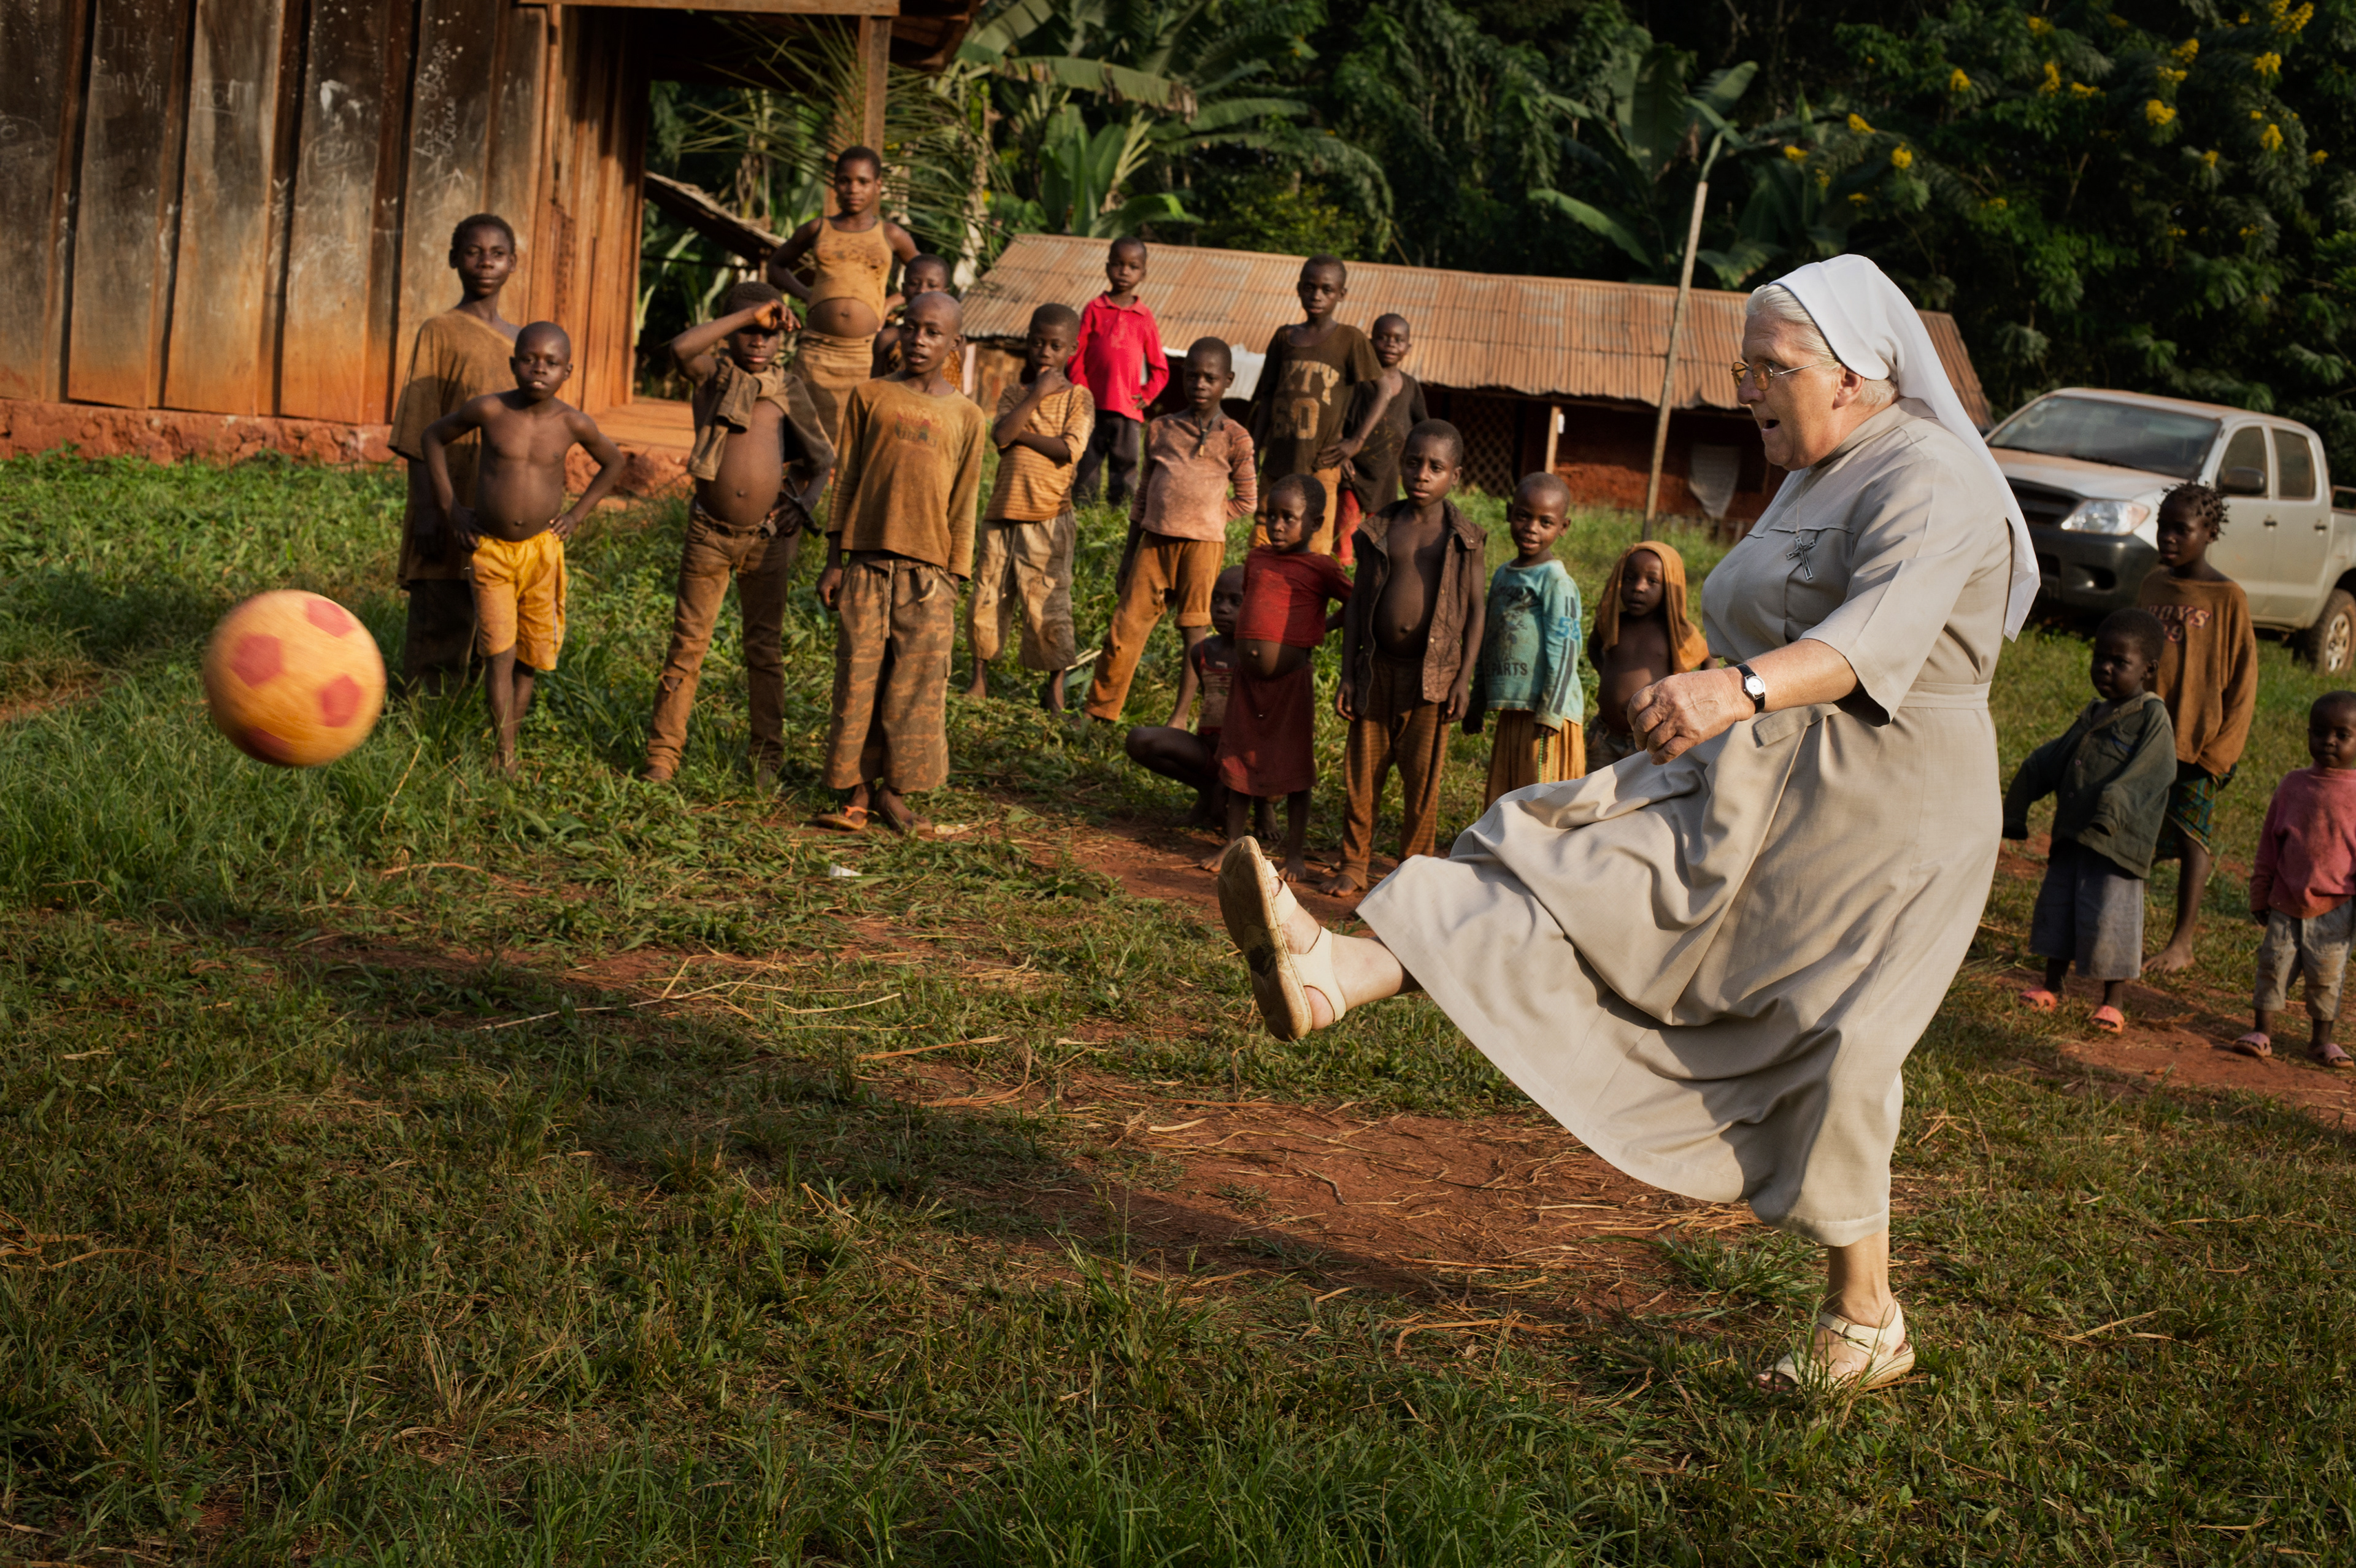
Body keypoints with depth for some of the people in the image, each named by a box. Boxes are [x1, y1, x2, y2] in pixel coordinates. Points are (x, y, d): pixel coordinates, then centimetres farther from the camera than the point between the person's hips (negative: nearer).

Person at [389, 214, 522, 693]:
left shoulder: (519, 342, 13)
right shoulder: (440, 332, -3)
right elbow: (421, 433, -7)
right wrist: (427, 511, -14)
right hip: (453, 508, -5)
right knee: (441, 625, -3)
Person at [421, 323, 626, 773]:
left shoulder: (573, 424, -9)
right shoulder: (489, 411, -12)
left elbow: (613, 463, 11)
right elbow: (435, 436, 5)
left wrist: (577, 514, 2)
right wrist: (449, 507, 1)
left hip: (542, 550, 2)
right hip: (489, 550, -1)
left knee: (531, 656, 8)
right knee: (499, 653, -6)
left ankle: (511, 741, 22)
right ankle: (504, 756, -2)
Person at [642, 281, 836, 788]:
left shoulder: (789, 389, 5)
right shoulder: (715, 373, -1)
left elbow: (823, 459, 13)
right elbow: (680, 349, -25)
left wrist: (804, 503, -5)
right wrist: (746, 313, -21)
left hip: (769, 537, 2)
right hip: (709, 532, -2)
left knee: (766, 648, 9)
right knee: (688, 644, 2)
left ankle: (767, 757, 17)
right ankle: (662, 754, 9)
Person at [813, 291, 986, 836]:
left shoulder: (965, 417, 7)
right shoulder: (871, 397, 6)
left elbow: (963, 505, 8)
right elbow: (846, 480, 8)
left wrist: (953, 580, 4)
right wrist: (835, 562, 5)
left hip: (927, 571, 0)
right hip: (867, 565, 0)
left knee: (917, 688, 0)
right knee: (859, 682, 1)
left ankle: (895, 791, 11)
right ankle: (856, 795, 7)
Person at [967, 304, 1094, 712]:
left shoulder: (1077, 398, 1)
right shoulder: (1013, 395, 11)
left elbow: (1069, 449, -15)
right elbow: (1000, 436, -9)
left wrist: (1020, 434, -11)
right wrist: (1036, 395, -11)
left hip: (1048, 517, -4)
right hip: (1003, 513, 4)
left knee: (1048, 601, -2)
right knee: (987, 597, 6)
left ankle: (1055, 685, 12)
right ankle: (980, 677, 19)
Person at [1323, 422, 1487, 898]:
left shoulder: (1463, 538, -1)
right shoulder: (1380, 529, 4)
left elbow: (1476, 608, 0)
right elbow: (1358, 601, 8)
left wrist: (1464, 679, -6)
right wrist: (1348, 673, 4)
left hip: (1433, 672, -2)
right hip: (1377, 668, 2)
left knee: (1422, 778, 3)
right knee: (1362, 771, 6)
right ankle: (1353, 864, 18)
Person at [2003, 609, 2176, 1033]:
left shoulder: (2153, 719, -9)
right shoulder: (2094, 713, 14)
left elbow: (2145, 776, -19)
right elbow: (2051, 762, 20)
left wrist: (2108, 816, -28)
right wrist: (2016, 807, 17)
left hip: (2116, 843, -7)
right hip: (2072, 834, 8)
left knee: (2110, 916, -4)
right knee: (2057, 905, 13)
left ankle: (2112, 1002, 10)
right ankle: (2052, 986, 28)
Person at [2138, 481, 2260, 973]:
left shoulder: (2228, 598, -8)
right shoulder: (2153, 585, 8)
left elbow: (2242, 683, -6)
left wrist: (2221, 750, -10)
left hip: (2198, 742, -5)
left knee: (2191, 835, -1)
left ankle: (2182, 942, 8)